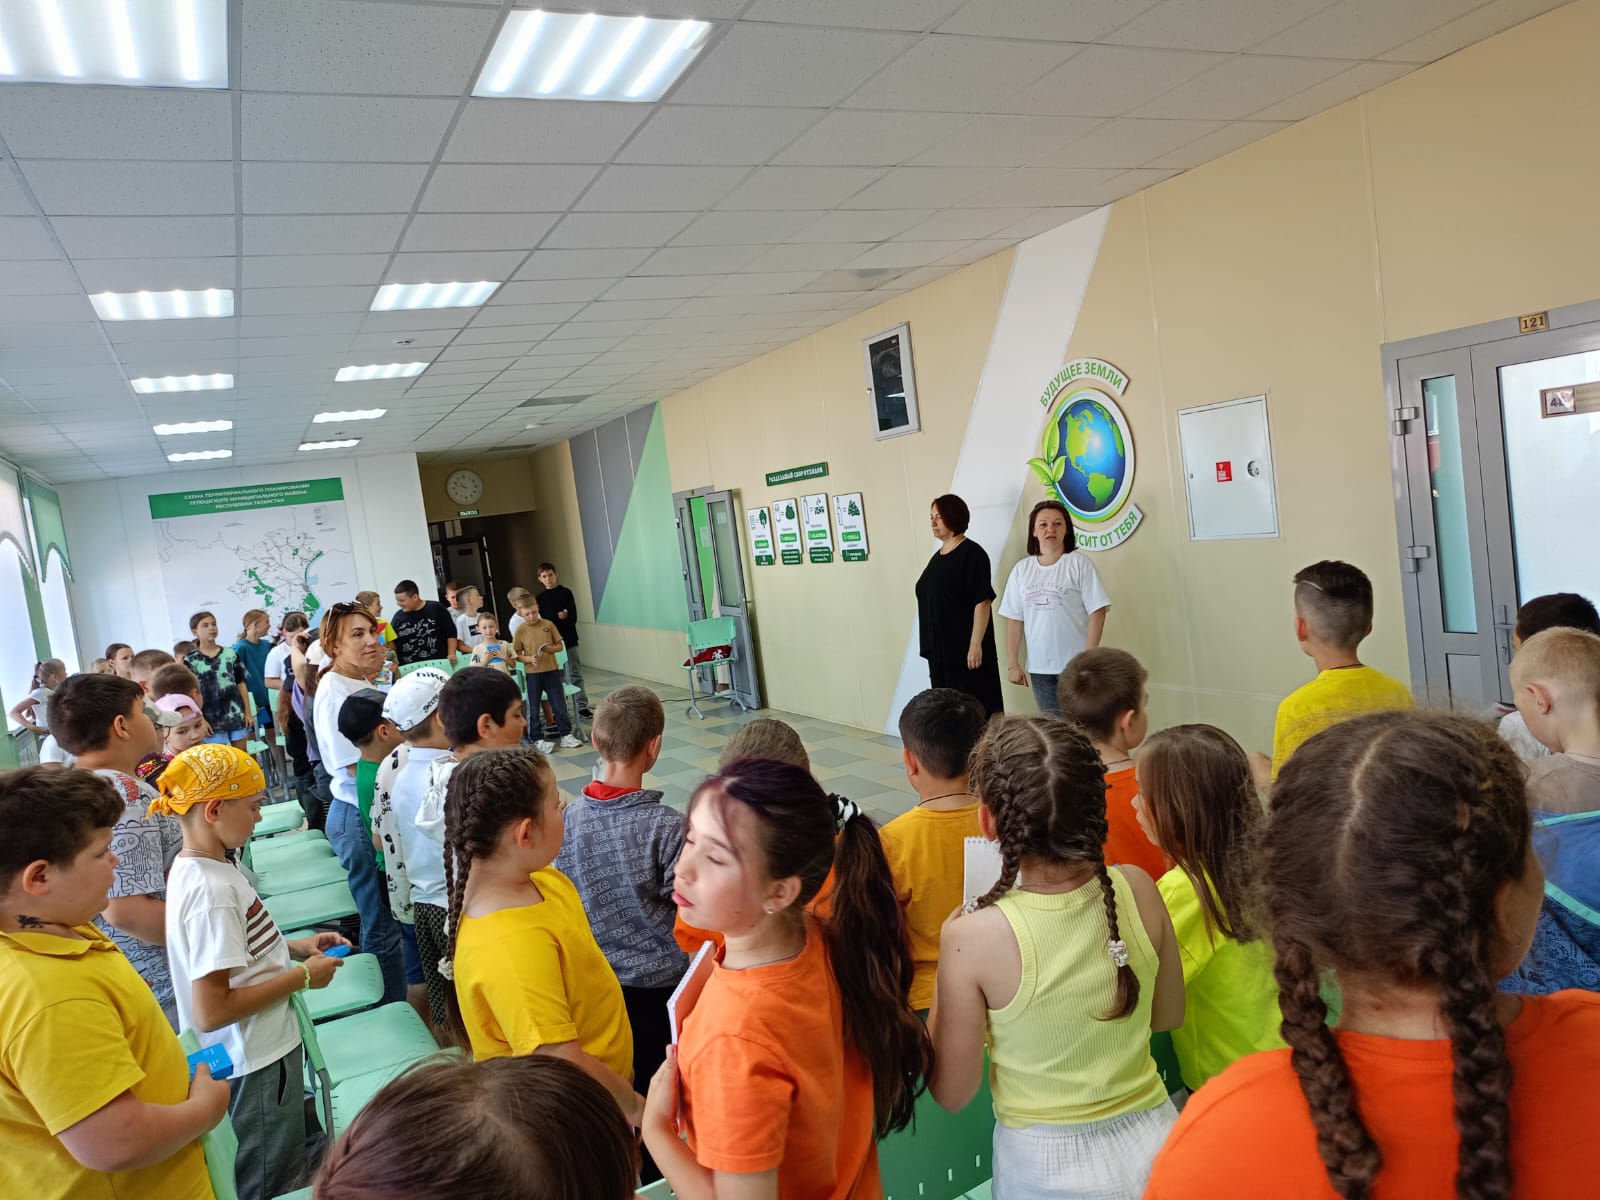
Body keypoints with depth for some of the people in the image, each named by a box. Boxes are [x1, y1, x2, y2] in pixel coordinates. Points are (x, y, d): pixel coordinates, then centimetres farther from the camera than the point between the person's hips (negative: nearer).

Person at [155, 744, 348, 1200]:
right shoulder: (210, 890, -28)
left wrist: (295, 947, 5)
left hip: (262, 1052, 9)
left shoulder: (197, 868, 0)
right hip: (254, 1069, -9)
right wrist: (302, 976, -20)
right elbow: (212, 1011, -29)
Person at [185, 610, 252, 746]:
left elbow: (241, 683, 8)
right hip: (212, 719, -2)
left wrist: (247, 712, 5)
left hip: (237, 714, 2)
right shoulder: (190, 660, -3)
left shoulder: (230, 653, 5)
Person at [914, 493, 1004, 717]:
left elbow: (982, 602, -15)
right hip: (939, 651, 8)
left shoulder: (971, 554, -9)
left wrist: (976, 644, -20)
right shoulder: (938, 557, 14)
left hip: (966, 650, -8)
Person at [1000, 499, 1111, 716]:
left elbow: (1097, 611, -8)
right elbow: (1014, 618, 8)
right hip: (1039, 667, 4)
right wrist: (1012, 663, 5)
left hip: (1075, 665, -3)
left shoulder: (1079, 563, -5)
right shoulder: (1021, 569, 6)